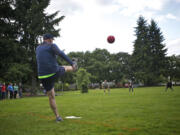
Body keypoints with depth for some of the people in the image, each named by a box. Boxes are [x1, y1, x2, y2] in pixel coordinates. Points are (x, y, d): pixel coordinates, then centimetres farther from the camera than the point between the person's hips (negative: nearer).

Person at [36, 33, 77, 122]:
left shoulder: (37, 49, 13)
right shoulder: (52, 46, -5)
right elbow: (61, 54, -21)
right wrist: (72, 63, -27)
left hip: (43, 77, 4)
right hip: (55, 73, -4)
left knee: (51, 97, 14)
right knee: (65, 68, 30)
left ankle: (57, 117, 17)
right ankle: (74, 67, 63)